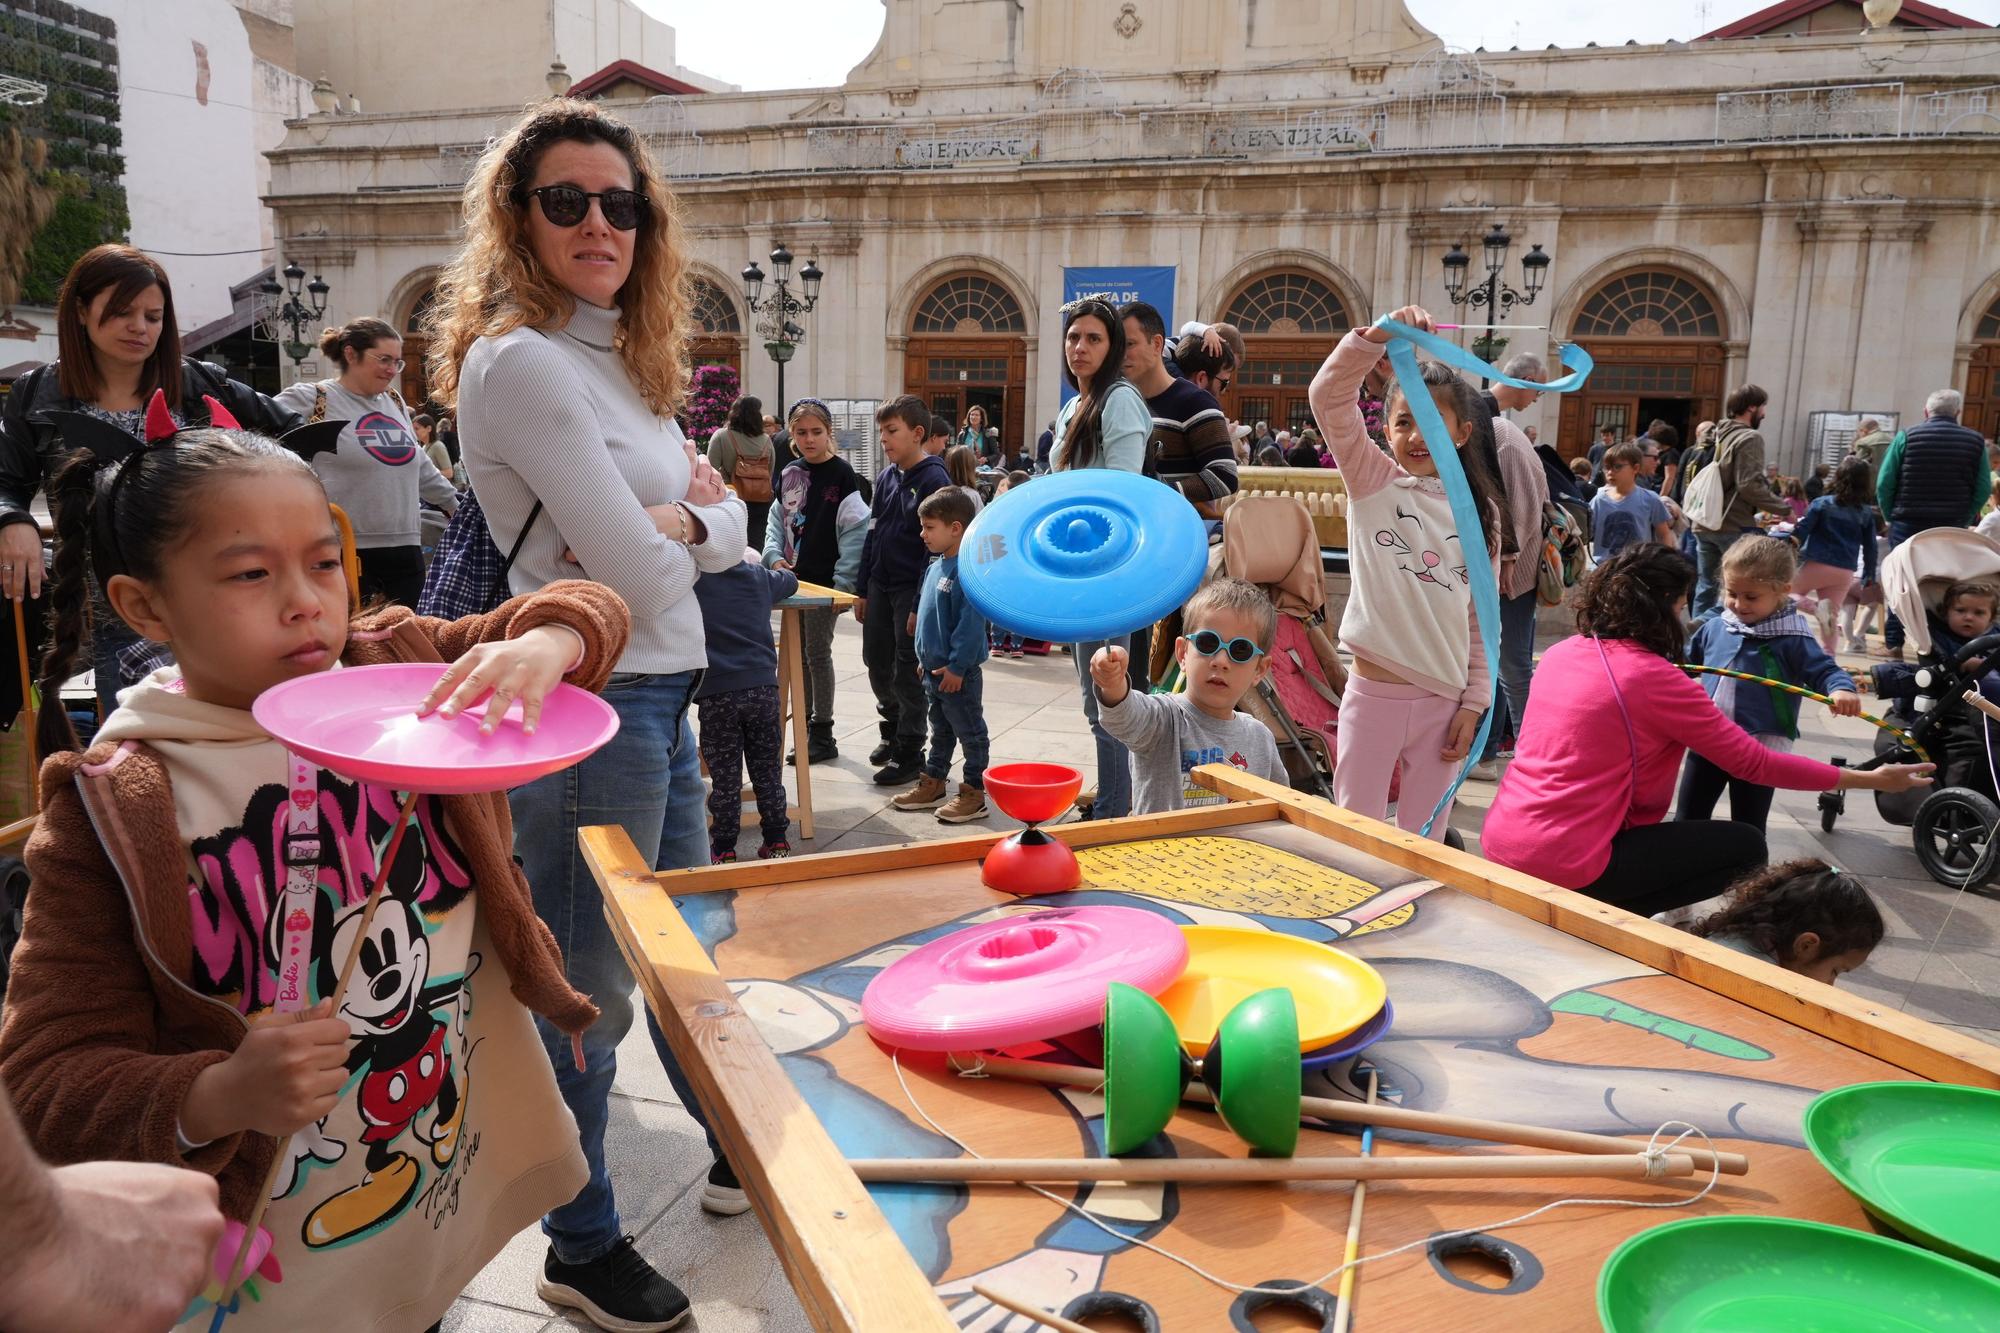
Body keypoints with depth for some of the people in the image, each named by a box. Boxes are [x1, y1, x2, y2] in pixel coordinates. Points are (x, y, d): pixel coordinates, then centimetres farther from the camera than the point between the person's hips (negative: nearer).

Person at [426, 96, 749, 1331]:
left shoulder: (627, 359, 11)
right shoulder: (520, 361, -17)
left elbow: (727, 524, 10)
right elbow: (639, 577, -21)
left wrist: (668, 520, -10)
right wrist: (668, 532, -2)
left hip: (663, 697, 9)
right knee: (591, 988, 7)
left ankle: (737, 1150, 46)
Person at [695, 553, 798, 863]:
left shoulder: (692, 577, 0)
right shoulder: (758, 576, 12)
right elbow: (791, 580, 31)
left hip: (715, 691, -2)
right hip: (761, 686, 3)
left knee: (724, 774, 5)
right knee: (767, 768, 12)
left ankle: (724, 849, 11)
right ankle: (777, 841, 18)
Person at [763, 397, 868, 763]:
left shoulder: (841, 474, -9)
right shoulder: (788, 474, 10)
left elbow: (854, 530, -13)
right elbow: (778, 521, 16)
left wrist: (844, 582, -18)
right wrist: (775, 555, -2)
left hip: (824, 579, -7)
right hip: (794, 578, 7)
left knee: (817, 652, -2)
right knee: (797, 653, 12)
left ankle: (823, 735, 8)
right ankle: (806, 724, 24)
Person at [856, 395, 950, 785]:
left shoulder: (934, 479, -13)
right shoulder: (886, 478, 9)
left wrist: (921, 604, -18)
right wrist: (862, 589, 13)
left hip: (912, 590, -7)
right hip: (880, 587, 7)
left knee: (908, 674, 0)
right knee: (877, 665, 15)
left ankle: (910, 751, 12)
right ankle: (893, 732, 35)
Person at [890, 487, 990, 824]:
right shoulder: (935, 567, 9)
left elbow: (971, 622, -24)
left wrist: (957, 666, -23)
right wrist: (925, 658, 19)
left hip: (958, 673, -9)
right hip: (934, 668, 9)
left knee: (970, 732, 4)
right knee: (940, 730, 21)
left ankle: (974, 794, 13)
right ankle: (933, 784, 33)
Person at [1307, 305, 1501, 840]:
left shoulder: (1481, 511, 7)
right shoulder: (1372, 481, 1)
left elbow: (1483, 620, 8)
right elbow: (1328, 397, -13)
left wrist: (1474, 703, 4)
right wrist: (1378, 336, -26)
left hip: (1443, 702, 2)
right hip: (1374, 691, -2)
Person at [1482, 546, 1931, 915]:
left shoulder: (1560, 653, 8)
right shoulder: (1655, 678, -12)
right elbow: (1755, 764, -5)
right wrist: (1869, 779, 6)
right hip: (1561, 861, -8)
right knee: (1746, 847, 6)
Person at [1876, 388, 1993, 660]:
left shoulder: (1907, 437, -3)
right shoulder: (1976, 441, 2)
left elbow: (1884, 483, -6)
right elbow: (1984, 488, 0)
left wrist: (1891, 516, 5)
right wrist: (1964, 521, 9)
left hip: (1908, 523, -1)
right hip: (1952, 528, 1)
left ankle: (1893, 645, 6)